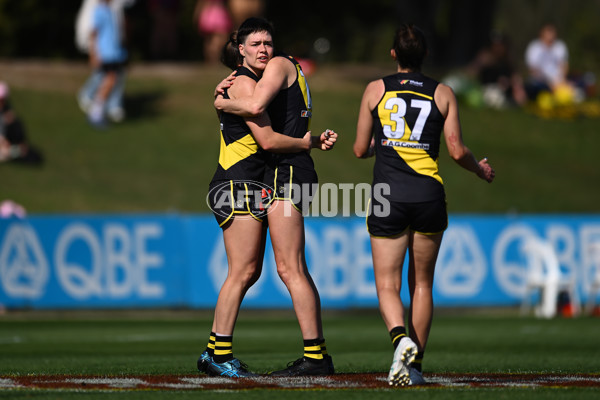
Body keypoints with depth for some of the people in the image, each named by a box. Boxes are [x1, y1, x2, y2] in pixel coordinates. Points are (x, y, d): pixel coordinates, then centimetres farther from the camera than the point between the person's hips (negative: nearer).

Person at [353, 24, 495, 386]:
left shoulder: (375, 90, 5)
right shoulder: (443, 93, 5)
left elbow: (360, 149, 8)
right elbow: (457, 151, 0)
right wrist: (481, 170, 21)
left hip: (388, 194, -1)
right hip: (429, 193, 1)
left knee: (387, 285, 2)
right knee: (422, 284, 13)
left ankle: (402, 339, -27)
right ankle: (416, 365, 13)